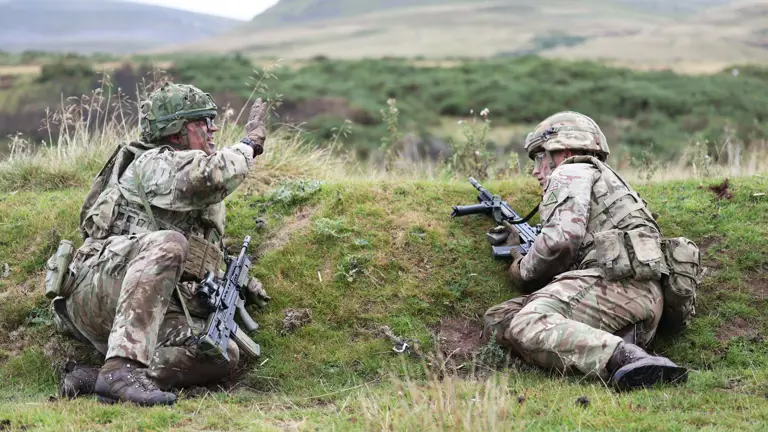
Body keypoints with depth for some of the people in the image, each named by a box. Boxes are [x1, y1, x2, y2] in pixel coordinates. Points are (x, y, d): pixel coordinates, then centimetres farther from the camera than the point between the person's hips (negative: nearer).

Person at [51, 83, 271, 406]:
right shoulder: (154, 164, -2)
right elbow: (210, 175, -23)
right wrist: (250, 144, -4)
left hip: (153, 316, 8)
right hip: (99, 291, -8)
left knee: (224, 354, -18)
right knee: (168, 244, -36)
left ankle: (96, 379, -25)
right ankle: (121, 371, -46)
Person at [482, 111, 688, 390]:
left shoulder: (571, 174, 8)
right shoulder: (601, 183, 37)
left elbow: (561, 238, -11)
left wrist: (522, 270, 6)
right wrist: (517, 248, 25)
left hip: (618, 284, -10)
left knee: (526, 327, -30)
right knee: (496, 322, 4)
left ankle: (623, 357, -44)